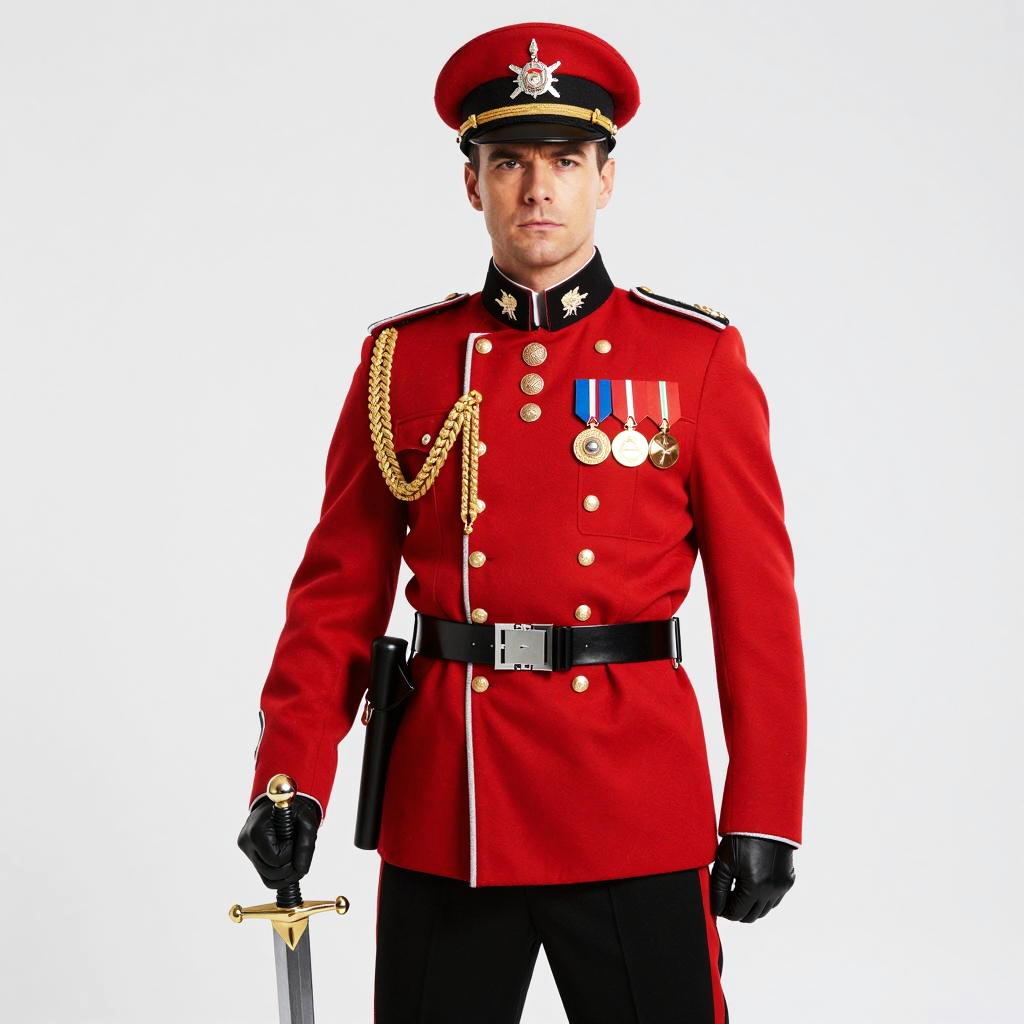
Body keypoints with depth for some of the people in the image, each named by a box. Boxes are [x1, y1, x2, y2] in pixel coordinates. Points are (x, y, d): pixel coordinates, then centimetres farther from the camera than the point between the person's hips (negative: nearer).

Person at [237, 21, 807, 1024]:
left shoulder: (697, 356, 2)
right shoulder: (402, 357, 6)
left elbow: (757, 601, 0)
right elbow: (339, 591, 6)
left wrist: (763, 815, -4)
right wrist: (291, 777, -5)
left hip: (639, 806, -1)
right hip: (442, 807, 2)